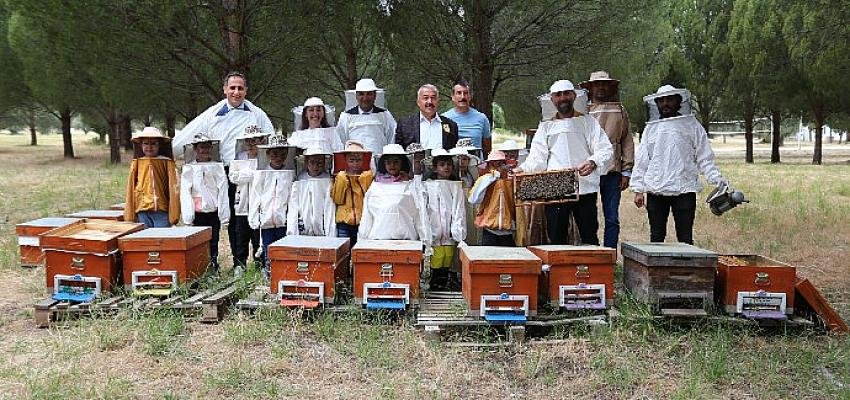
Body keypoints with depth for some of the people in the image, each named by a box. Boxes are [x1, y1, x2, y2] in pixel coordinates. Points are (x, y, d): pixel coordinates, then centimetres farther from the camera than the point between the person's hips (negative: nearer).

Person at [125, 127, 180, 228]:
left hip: (162, 211, -2)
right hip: (142, 210, 2)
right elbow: (130, 188, 10)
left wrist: (174, 214, -5)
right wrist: (129, 215, 8)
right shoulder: (136, 163, 8)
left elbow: (173, 188, -1)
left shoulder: (167, 163, 1)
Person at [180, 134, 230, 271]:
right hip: (198, 212, 0)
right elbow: (185, 192, 1)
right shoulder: (188, 168, 4)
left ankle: (213, 266, 16)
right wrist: (188, 215, -6)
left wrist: (224, 213, -4)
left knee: (213, 242, 6)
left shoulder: (217, 167, 5)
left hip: (214, 211, 1)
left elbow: (223, 190, 2)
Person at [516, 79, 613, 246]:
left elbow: (605, 149, 1)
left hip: (585, 188, -1)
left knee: (589, 237, 1)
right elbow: (537, 157, 8)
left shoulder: (587, 122, 10)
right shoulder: (546, 126, 16)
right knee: (556, 239, 4)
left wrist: (593, 162, -21)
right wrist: (523, 169, -12)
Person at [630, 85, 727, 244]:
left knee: (685, 237, 1)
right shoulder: (651, 128, 12)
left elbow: (704, 158, 5)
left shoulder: (691, 125, 7)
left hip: (684, 189, -2)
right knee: (656, 236, 9)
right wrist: (638, 190, 4)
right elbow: (641, 161, 11)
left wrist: (717, 179, -8)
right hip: (655, 191, 2)